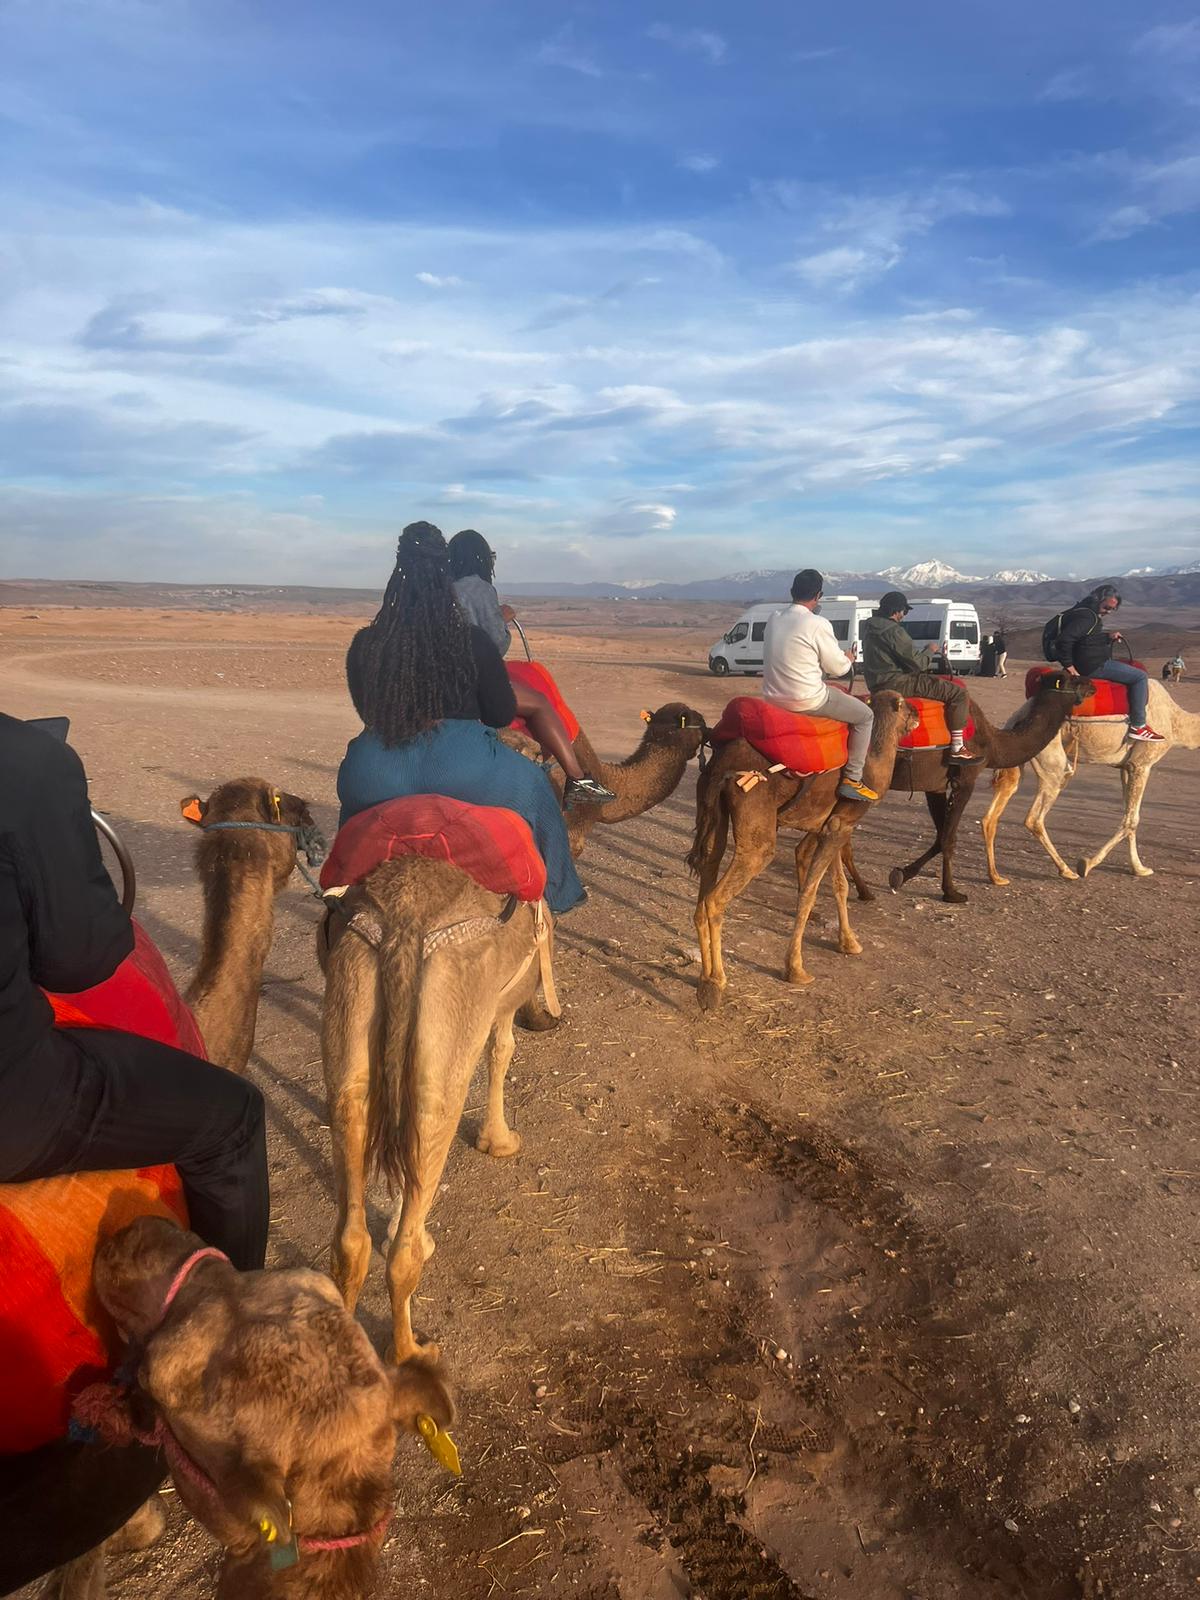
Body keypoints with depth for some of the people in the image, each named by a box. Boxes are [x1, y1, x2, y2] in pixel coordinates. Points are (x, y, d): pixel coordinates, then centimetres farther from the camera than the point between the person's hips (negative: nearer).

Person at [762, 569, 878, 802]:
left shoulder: (774, 619, 4)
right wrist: (850, 662, 16)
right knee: (865, 716, 9)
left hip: (773, 697, 8)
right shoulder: (818, 624, -16)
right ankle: (852, 780, 6)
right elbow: (838, 668, -7)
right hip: (806, 701, -7)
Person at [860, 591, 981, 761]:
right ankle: (957, 749, -6)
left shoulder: (869, 626, 8)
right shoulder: (894, 632, -20)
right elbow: (916, 664, -14)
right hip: (897, 684, -10)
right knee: (958, 693, -9)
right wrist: (929, 651, 3)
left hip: (876, 682, 10)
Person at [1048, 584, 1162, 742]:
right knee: (1140, 677, -9)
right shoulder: (1086, 616, -20)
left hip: (1091, 663, 11)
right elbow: (1064, 640, -29)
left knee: (1137, 671, 28)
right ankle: (1138, 726, -7)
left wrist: (1108, 637, 9)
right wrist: (1069, 666, -22)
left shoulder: (1090, 614, 13)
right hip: (1092, 666, -11)